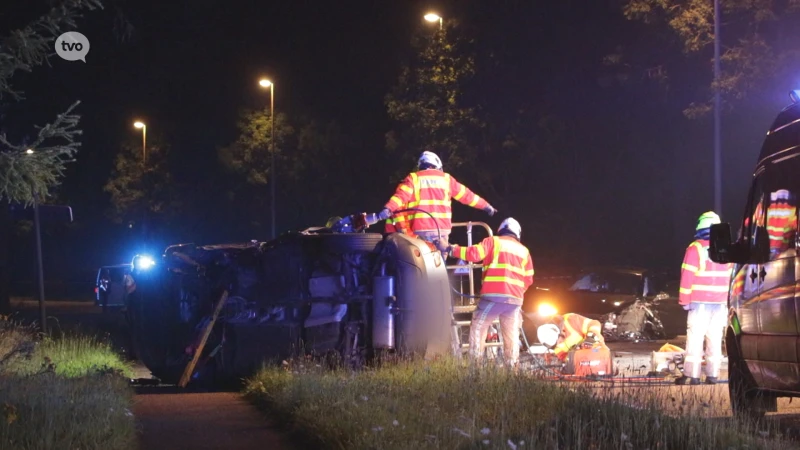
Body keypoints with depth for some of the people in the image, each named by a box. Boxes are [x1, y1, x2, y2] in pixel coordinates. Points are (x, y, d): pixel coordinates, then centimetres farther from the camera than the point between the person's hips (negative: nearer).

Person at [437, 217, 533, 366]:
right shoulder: (524, 250, 21)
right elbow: (528, 279, 19)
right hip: (515, 299, 4)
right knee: (511, 334, 10)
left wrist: (449, 249, -2)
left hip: (493, 295, -4)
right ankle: (511, 366, 5)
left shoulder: (494, 242, 8)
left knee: (478, 328, 1)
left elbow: (474, 254, -7)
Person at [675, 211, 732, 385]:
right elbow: (729, 277, 8)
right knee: (715, 339, 7)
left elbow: (687, 276, -10)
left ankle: (692, 375, -6)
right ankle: (712, 375, 6)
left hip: (700, 302, -4)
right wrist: (728, 302, 14)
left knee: (695, 337, -3)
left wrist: (684, 300, -6)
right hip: (720, 303, 5)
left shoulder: (696, 248, -8)